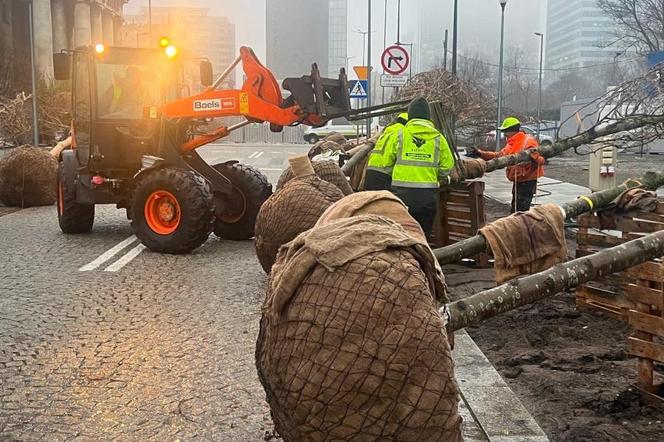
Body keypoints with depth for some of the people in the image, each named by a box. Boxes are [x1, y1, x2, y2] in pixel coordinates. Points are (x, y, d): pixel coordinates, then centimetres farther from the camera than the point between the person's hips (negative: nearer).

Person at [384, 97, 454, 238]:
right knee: (423, 235, 10)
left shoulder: (399, 135, 0)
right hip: (428, 194, 1)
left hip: (402, 192, -1)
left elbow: (387, 161, 4)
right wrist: (442, 179, 23)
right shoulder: (438, 138, 4)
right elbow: (447, 165, 3)